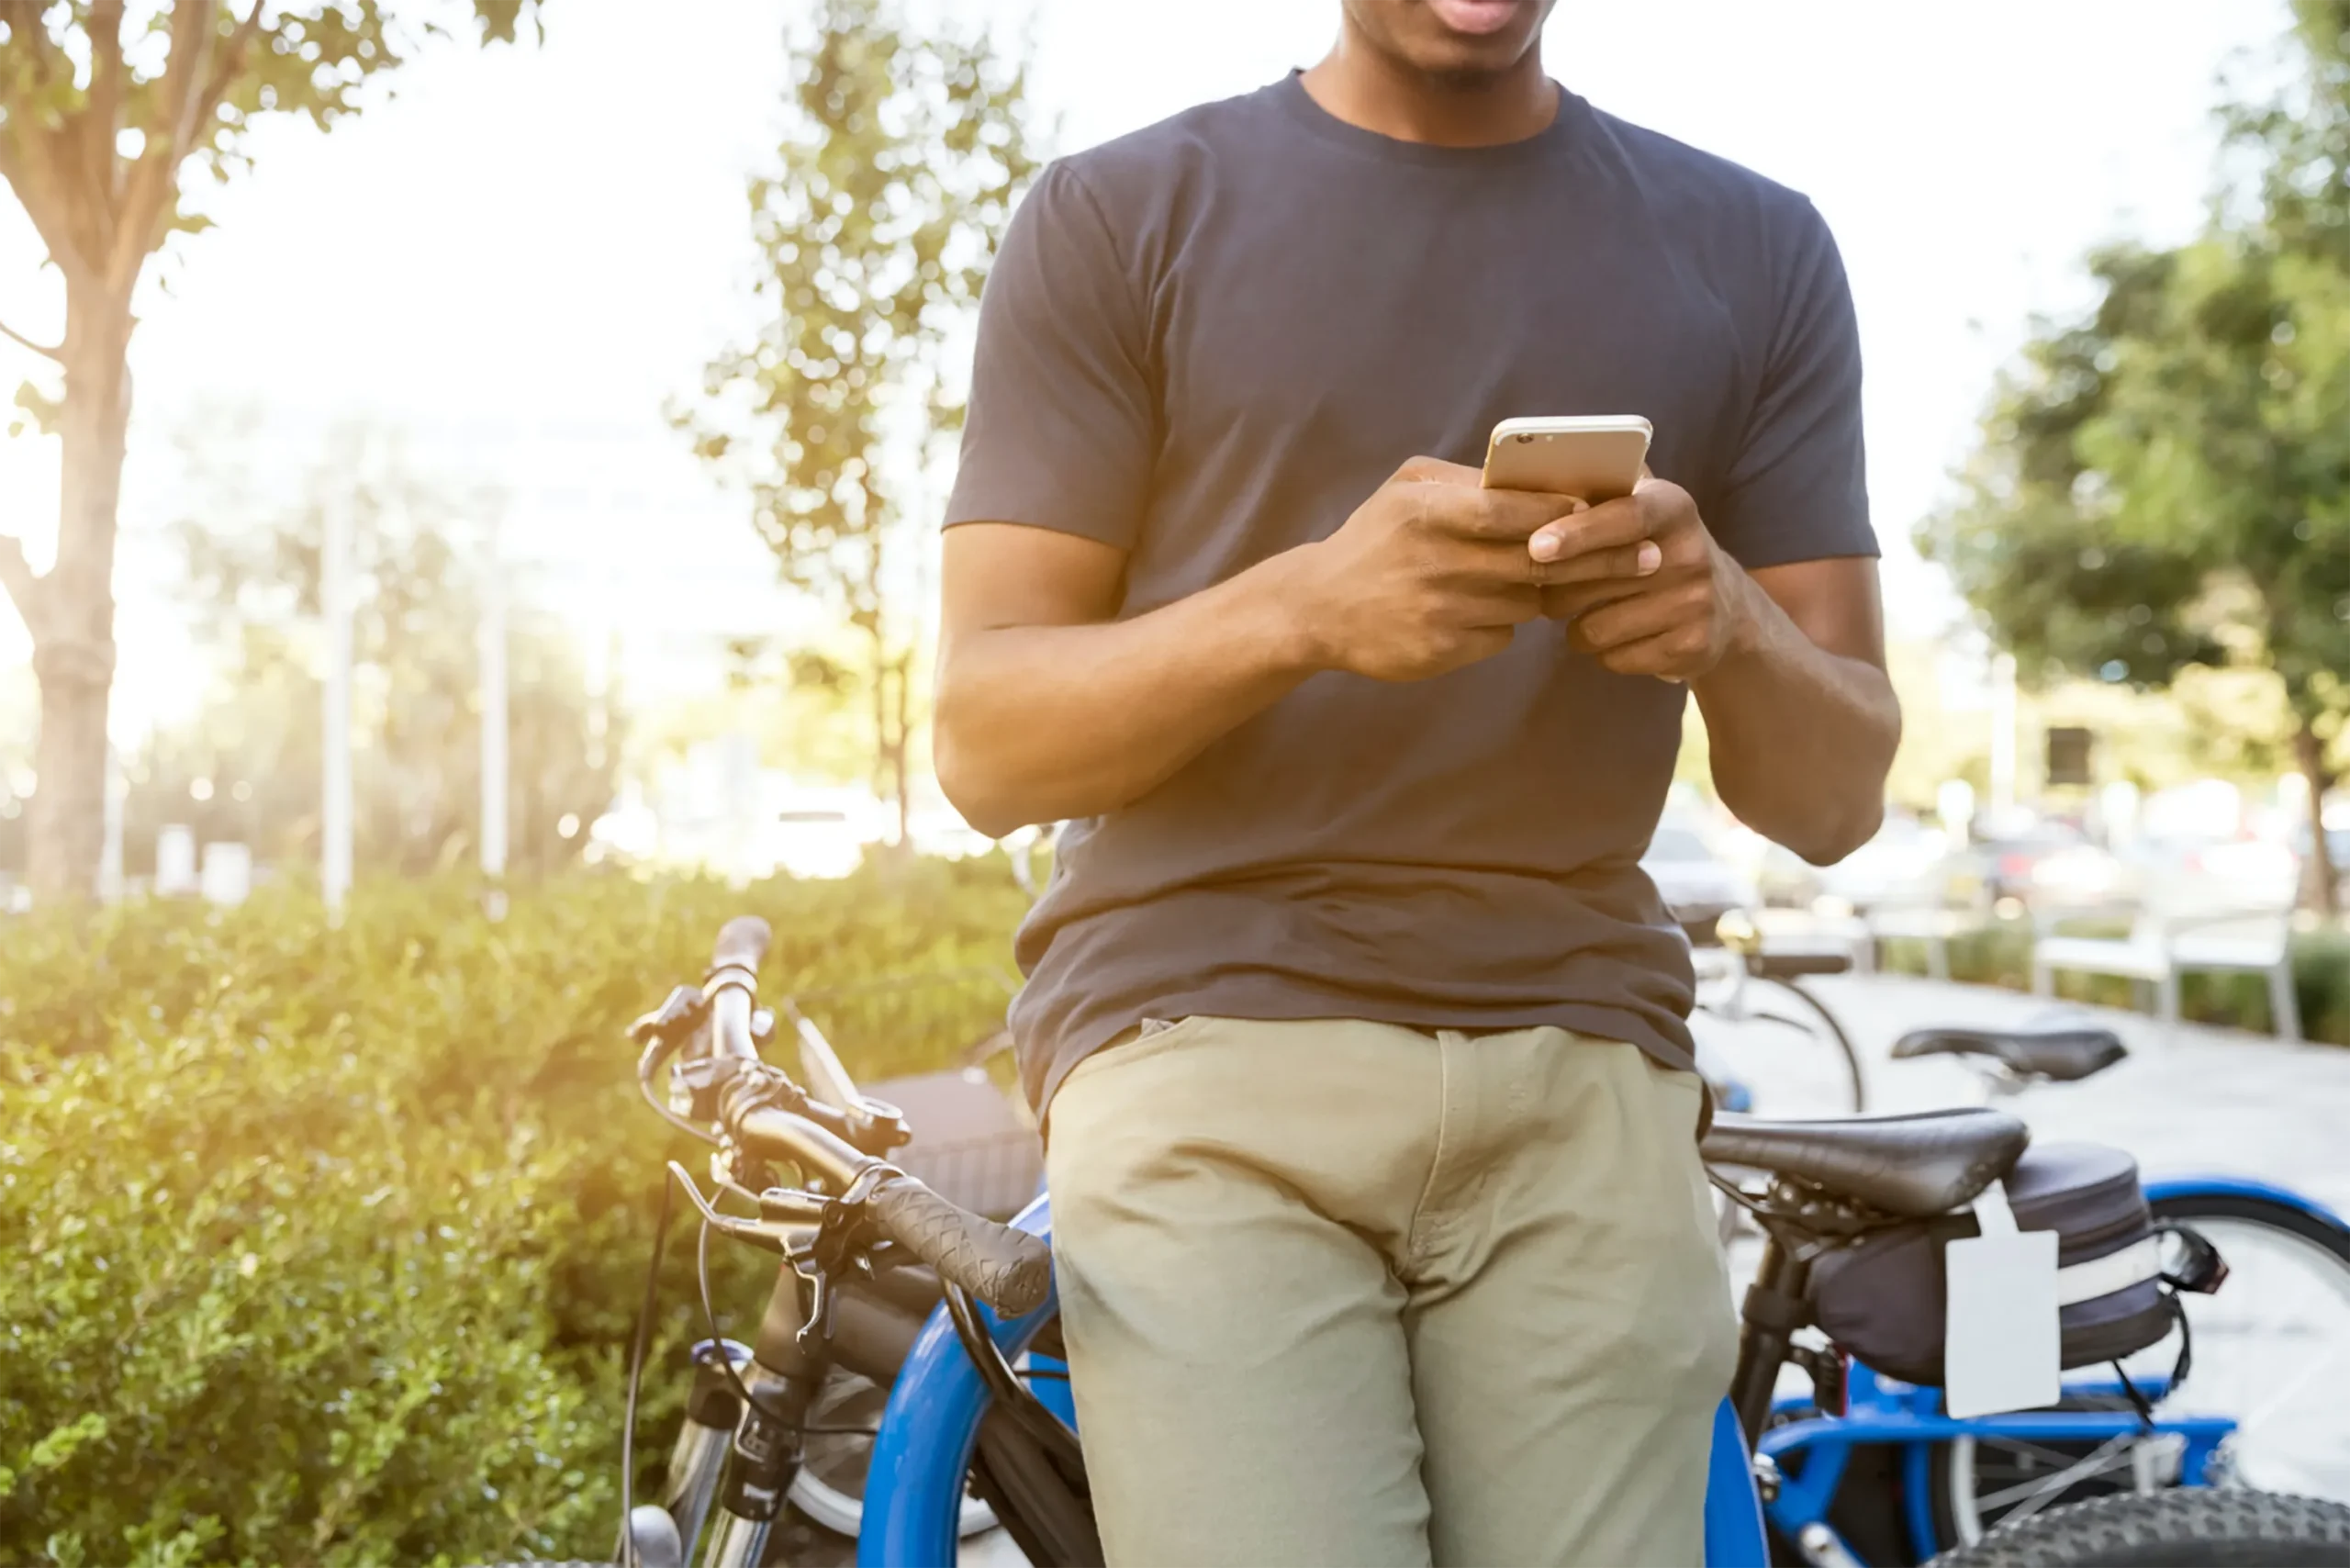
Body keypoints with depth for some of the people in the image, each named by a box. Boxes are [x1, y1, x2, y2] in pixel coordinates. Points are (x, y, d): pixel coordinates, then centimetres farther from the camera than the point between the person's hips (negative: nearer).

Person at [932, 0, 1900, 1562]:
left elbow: (1836, 792, 11)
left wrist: (1727, 624, -12)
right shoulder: (1119, 216, 7)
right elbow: (985, 744, 0)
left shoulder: (1757, 250, 13)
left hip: (1583, 1083, 2)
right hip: (1206, 1044, -2)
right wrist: (1306, 604, -18)